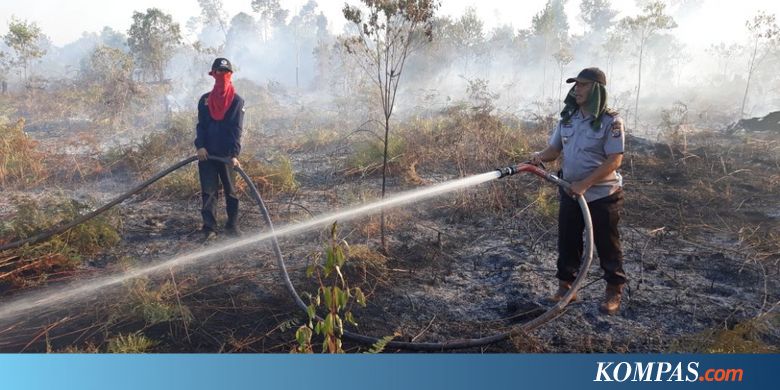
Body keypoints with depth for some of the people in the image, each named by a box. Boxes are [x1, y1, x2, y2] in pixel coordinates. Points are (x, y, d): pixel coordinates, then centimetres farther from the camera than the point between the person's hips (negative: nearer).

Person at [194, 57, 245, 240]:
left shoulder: (237, 101, 0)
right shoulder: (205, 100, 10)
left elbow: (237, 129, -7)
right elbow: (201, 125, 7)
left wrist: (234, 154, -18)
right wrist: (200, 146, -10)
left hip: (226, 154, -2)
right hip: (207, 153, 2)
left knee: (231, 191, 7)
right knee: (208, 191, 0)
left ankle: (232, 224, 17)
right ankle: (209, 227, 2)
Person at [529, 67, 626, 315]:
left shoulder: (611, 122, -12)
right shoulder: (567, 118, 5)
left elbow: (614, 160, -17)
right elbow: (555, 148, 10)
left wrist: (585, 184, -22)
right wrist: (541, 157, -14)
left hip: (603, 195, -5)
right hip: (570, 193, 5)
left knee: (607, 244, 5)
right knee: (567, 241, 10)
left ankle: (614, 292, 20)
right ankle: (565, 286, 24)